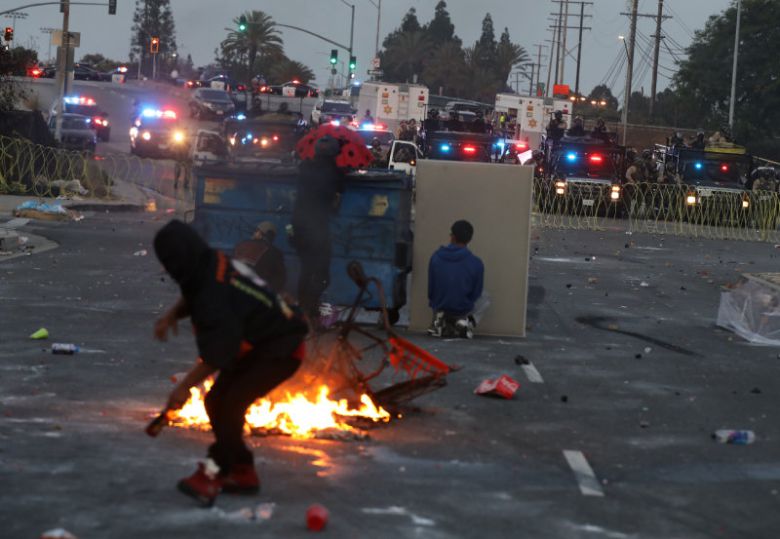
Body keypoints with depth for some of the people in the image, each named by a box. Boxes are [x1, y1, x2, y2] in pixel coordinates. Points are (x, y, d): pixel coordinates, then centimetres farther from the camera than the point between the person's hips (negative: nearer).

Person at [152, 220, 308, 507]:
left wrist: (185, 386, -22)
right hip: (257, 345, 10)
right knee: (217, 401, 8)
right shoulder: (215, 264, -4)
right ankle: (242, 472, 18)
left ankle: (212, 473, -17)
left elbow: (217, 354, -29)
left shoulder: (214, 292, -31)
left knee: (227, 404, -22)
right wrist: (173, 314, -3)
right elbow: (194, 298, 18)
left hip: (280, 351, -10)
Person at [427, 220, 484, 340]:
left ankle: (441, 322, 7)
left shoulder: (436, 257, -13)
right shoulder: (476, 263, -18)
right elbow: (476, 294, -5)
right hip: (463, 310, -3)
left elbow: (431, 287, -2)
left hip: (439, 308, 3)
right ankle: (464, 322, 1)